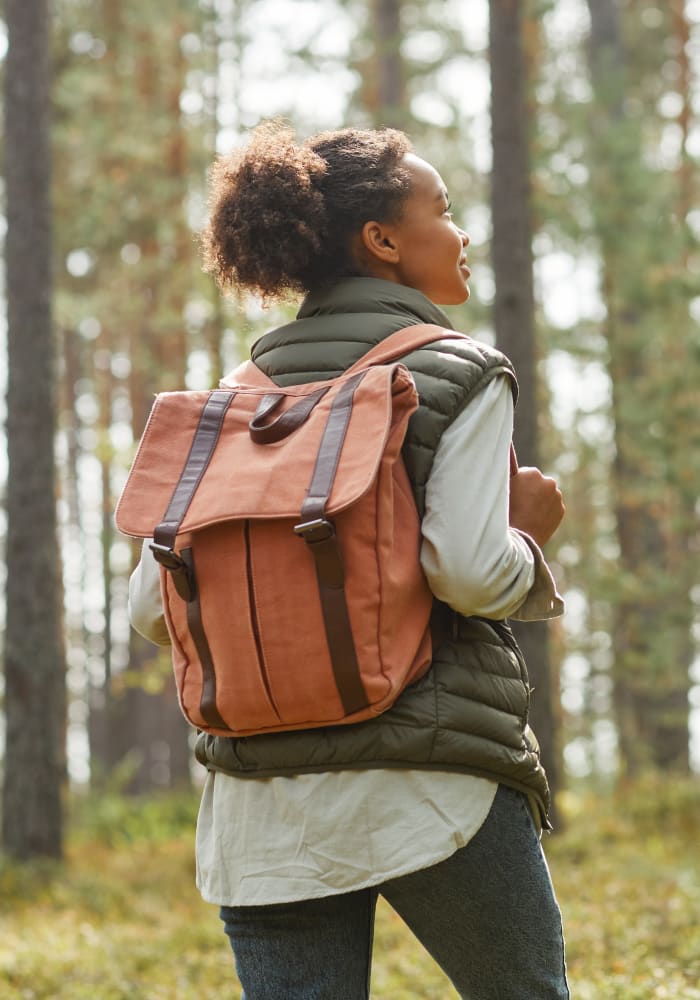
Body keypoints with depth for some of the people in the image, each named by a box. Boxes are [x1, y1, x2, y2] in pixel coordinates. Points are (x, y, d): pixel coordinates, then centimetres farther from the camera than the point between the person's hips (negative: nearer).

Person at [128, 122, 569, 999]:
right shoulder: (459, 377, -4)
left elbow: (154, 605, 8)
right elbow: (472, 572, -17)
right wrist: (528, 531, 3)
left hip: (262, 802, 5)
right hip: (433, 790, -4)